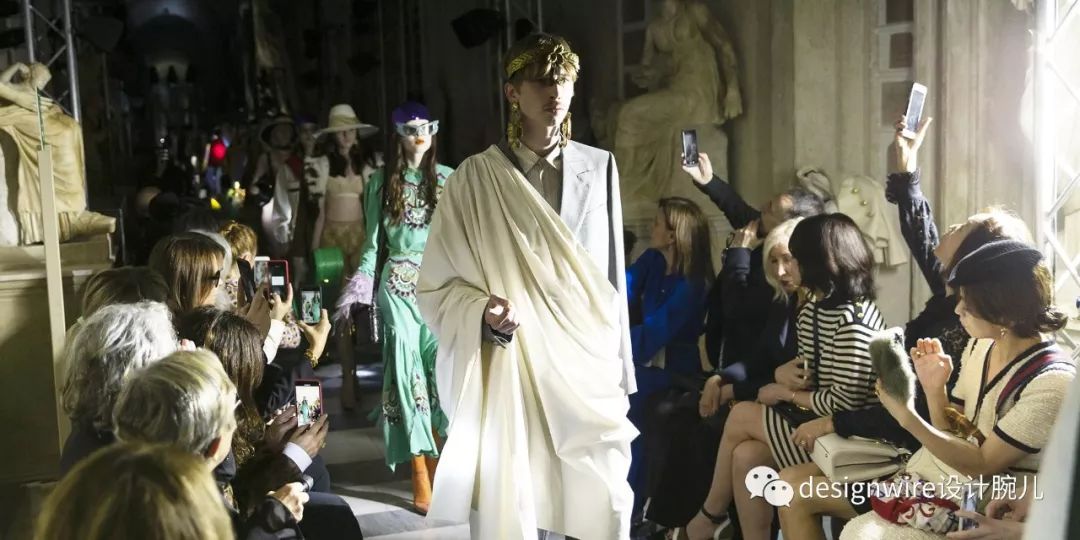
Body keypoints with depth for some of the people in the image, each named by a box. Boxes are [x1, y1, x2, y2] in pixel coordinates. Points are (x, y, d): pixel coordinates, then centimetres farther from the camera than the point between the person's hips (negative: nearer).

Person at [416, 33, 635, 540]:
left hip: (588, 368, 3)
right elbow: (436, 286, -2)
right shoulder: (476, 176, -3)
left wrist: (619, 364, 12)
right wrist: (483, 312, -20)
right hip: (509, 369, -2)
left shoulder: (600, 168, 6)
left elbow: (612, 274, 11)